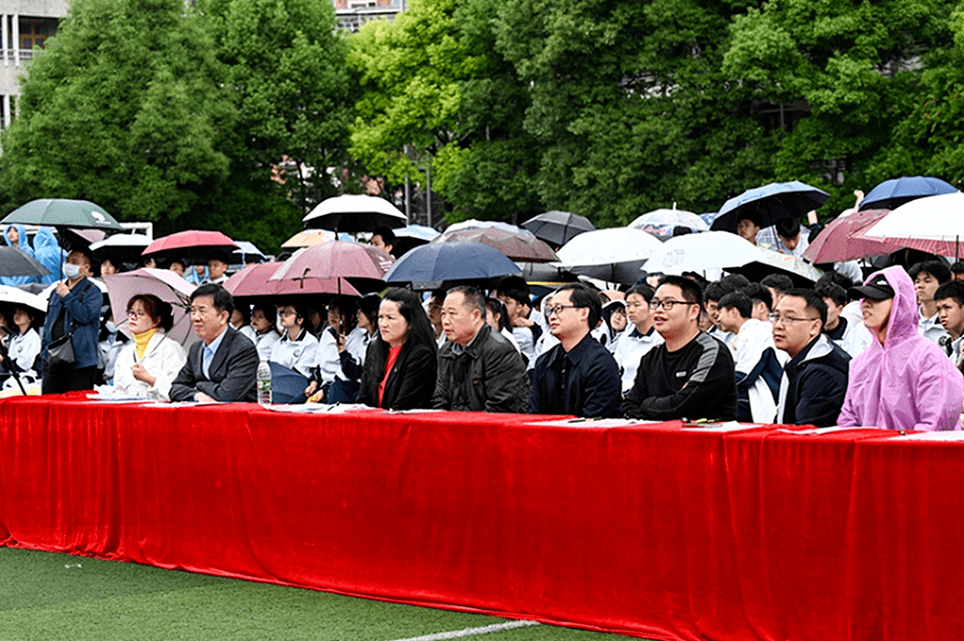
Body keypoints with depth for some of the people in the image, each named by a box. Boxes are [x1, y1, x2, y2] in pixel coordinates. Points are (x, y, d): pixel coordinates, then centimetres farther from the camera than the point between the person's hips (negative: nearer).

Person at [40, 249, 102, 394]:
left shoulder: (92, 292, 0)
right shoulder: (56, 292, 21)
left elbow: (86, 315, -17)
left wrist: (67, 297, -11)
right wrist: (44, 349, 15)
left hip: (80, 362, -6)